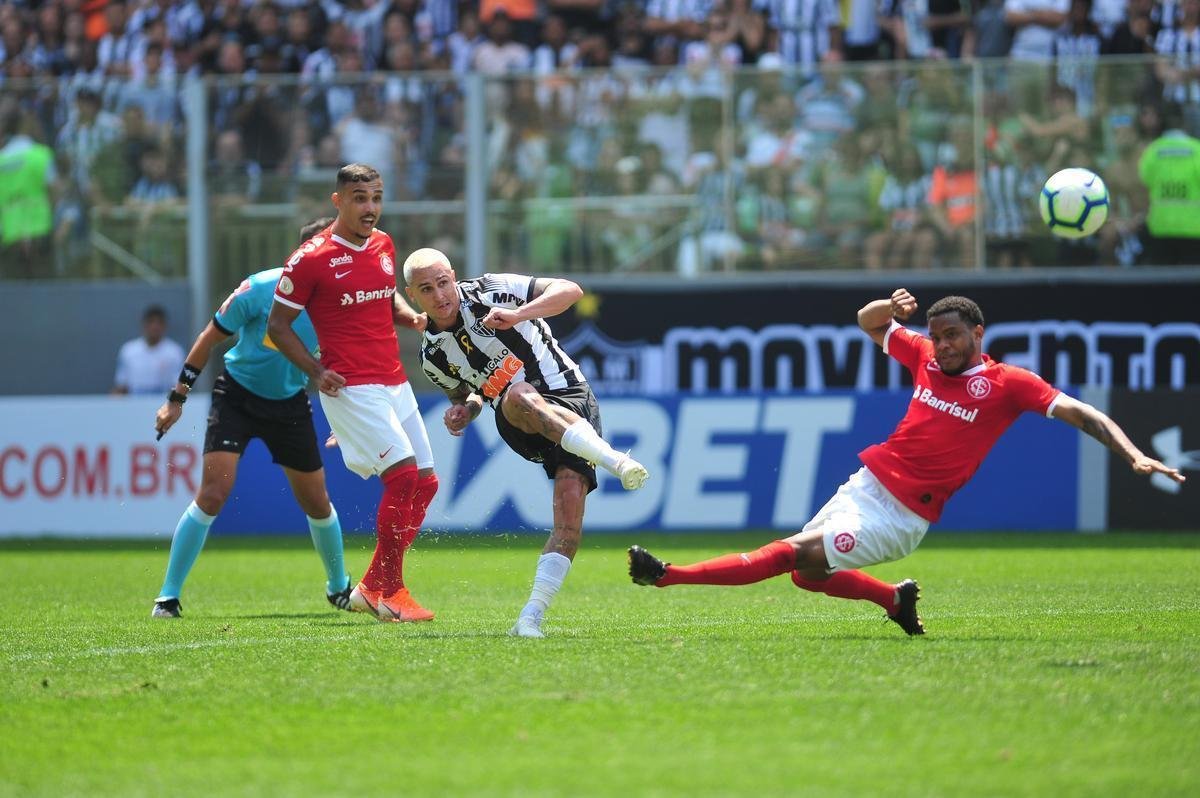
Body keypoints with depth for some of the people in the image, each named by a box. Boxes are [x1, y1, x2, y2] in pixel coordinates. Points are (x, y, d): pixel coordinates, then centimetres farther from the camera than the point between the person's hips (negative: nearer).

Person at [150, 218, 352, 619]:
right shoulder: (261, 289, -21)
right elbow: (209, 338, -11)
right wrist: (177, 397, -9)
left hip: (290, 402, 4)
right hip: (237, 394, -4)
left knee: (317, 502, 8)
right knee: (213, 492, -17)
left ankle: (339, 587, 33)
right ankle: (168, 596, -9)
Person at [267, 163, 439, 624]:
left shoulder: (383, 245, 11)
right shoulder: (312, 259, -10)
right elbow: (278, 325, -4)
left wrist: (412, 317, 5)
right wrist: (316, 371, -15)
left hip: (394, 383, 8)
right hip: (352, 388, -8)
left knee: (425, 482, 5)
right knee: (403, 473, -19)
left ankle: (371, 589, 14)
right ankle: (387, 590, -9)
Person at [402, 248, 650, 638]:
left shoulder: (492, 291, -3)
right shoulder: (433, 356, 8)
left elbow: (569, 290, -10)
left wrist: (518, 315, -25)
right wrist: (464, 412, 3)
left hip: (570, 398, -2)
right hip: (520, 427, 2)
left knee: (569, 514, -21)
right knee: (519, 395, -37)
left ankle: (531, 616, -21)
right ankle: (613, 459, -52)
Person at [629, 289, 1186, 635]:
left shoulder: (1008, 384, -8)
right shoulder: (926, 357, 8)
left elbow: (1082, 414, -11)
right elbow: (867, 322, 22)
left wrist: (1134, 455, -24)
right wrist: (892, 307, -2)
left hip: (900, 516, -7)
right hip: (866, 485, 7)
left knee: (796, 555, -15)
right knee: (807, 574, 10)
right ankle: (896, 600, 24)